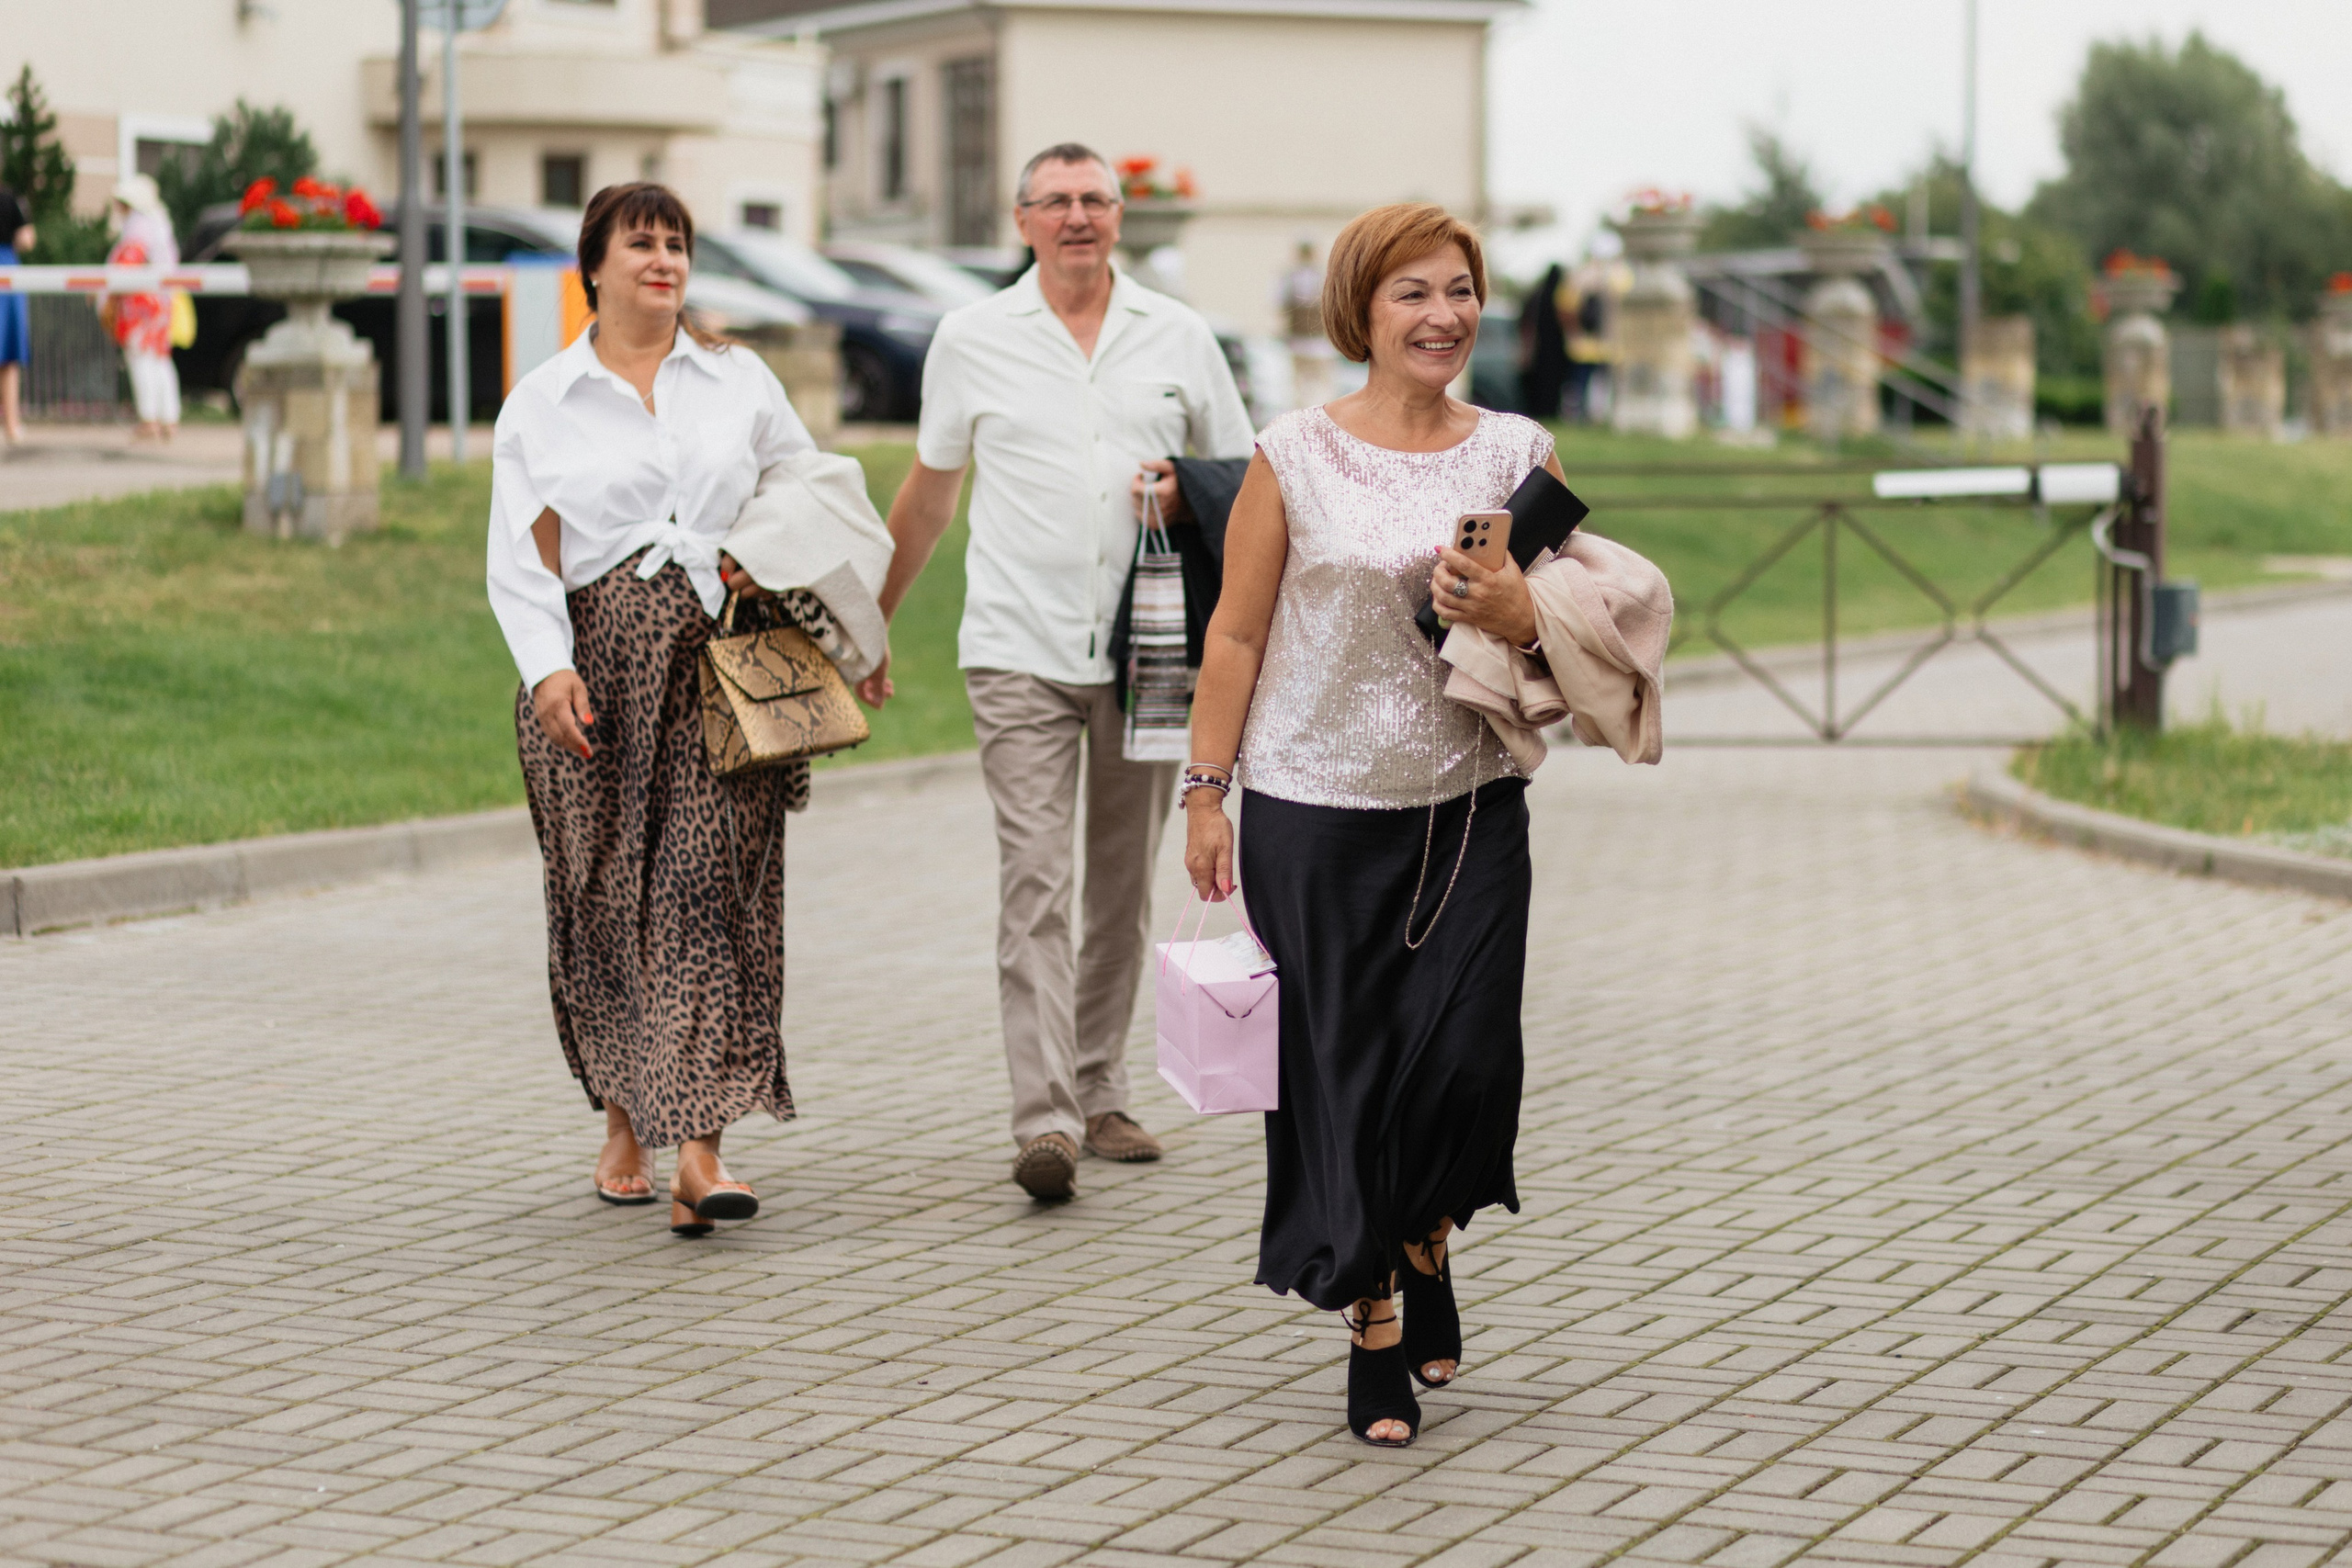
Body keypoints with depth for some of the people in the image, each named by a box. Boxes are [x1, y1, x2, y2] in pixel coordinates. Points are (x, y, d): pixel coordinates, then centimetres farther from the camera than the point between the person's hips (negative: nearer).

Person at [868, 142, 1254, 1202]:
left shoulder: (1177, 337, 6)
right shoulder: (973, 339, 4)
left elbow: (1248, 477, 13)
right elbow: (928, 492, 14)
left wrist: (1188, 494, -9)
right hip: (1021, 651, -2)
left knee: (1123, 888, 9)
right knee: (1034, 880, -12)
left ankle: (1099, 1098, 21)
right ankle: (1044, 1121, -17)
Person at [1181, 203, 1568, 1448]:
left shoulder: (1517, 452, 5)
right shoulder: (1295, 456, -2)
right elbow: (1236, 634, 2)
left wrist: (1520, 620, -11)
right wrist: (1206, 793, -1)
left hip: (1471, 811, 2)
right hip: (1317, 811, -2)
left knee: (1469, 1061, -4)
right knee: (1343, 1069, 2)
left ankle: (1425, 1240, 27)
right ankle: (1376, 1325, 17)